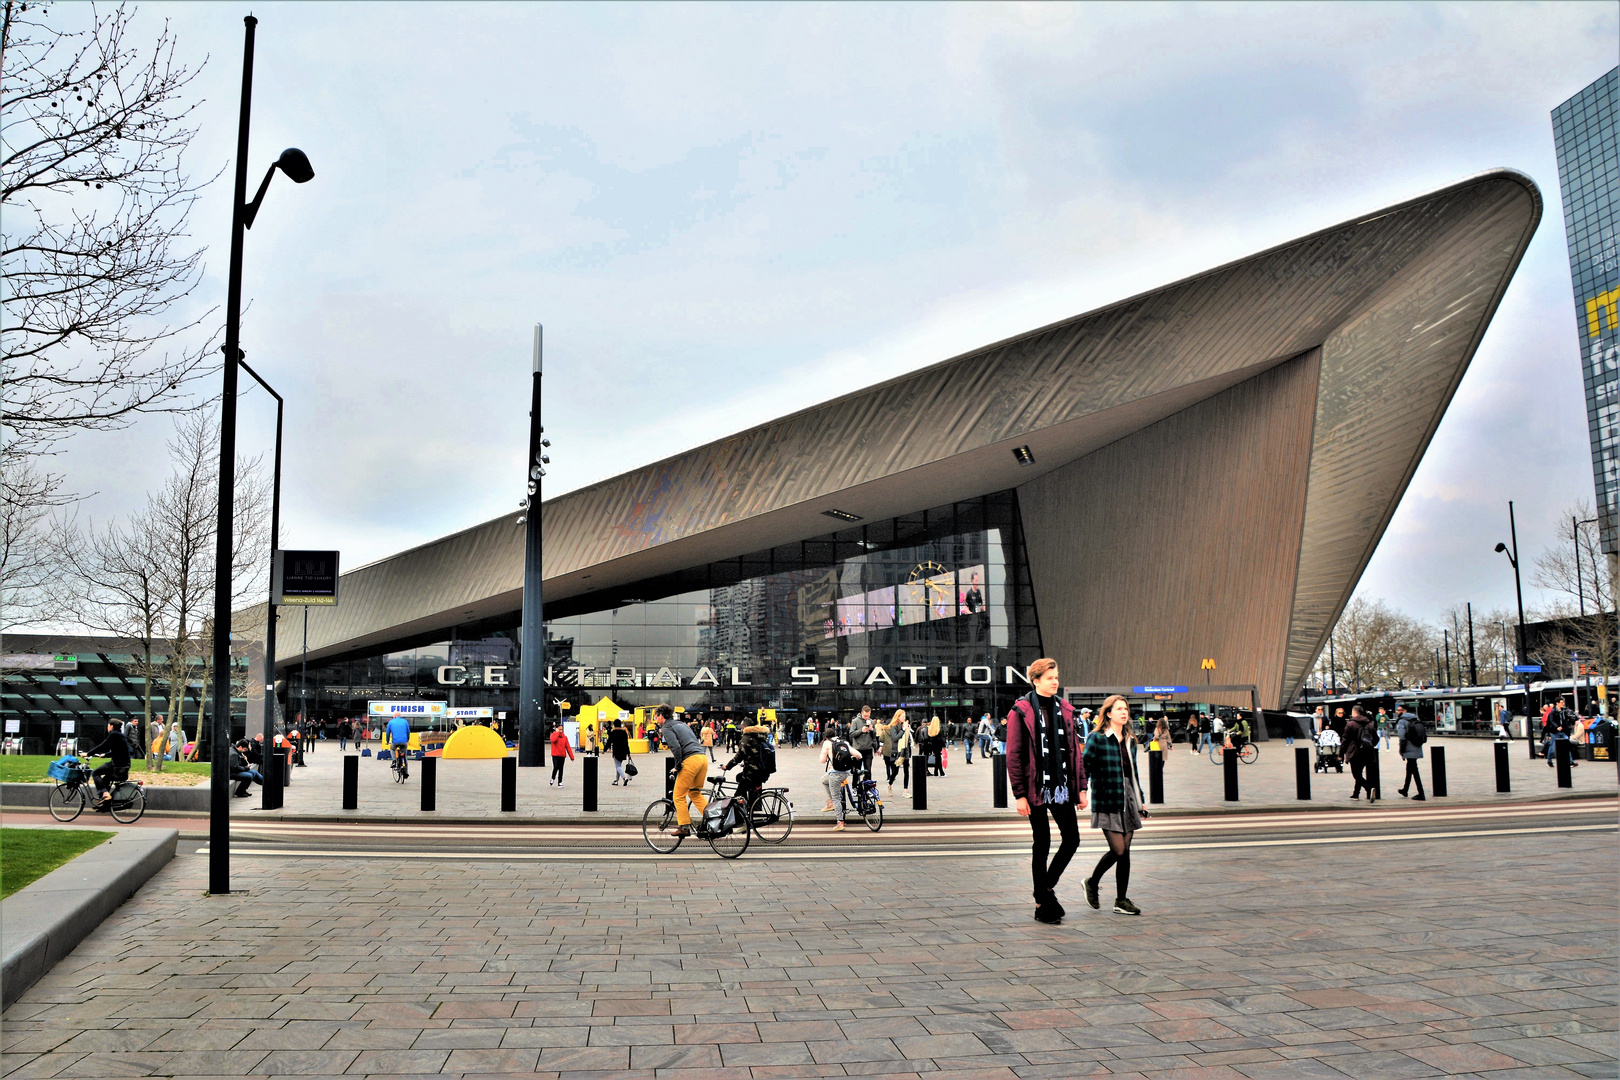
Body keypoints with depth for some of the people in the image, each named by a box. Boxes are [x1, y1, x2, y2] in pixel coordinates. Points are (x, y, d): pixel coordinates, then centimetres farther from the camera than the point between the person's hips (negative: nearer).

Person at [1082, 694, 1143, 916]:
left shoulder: (1128, 739, 12)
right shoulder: (1097, 738, -9)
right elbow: (1084, 766, -9)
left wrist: (1139, 800, 18)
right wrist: (1081, 793, -12)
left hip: (1127, 800, 6)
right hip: (1107, 801, -6)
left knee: (1125, 851, 5)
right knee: (1118, 850, -9)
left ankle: (1121, 900, 14)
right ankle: (1092, 883, 16)